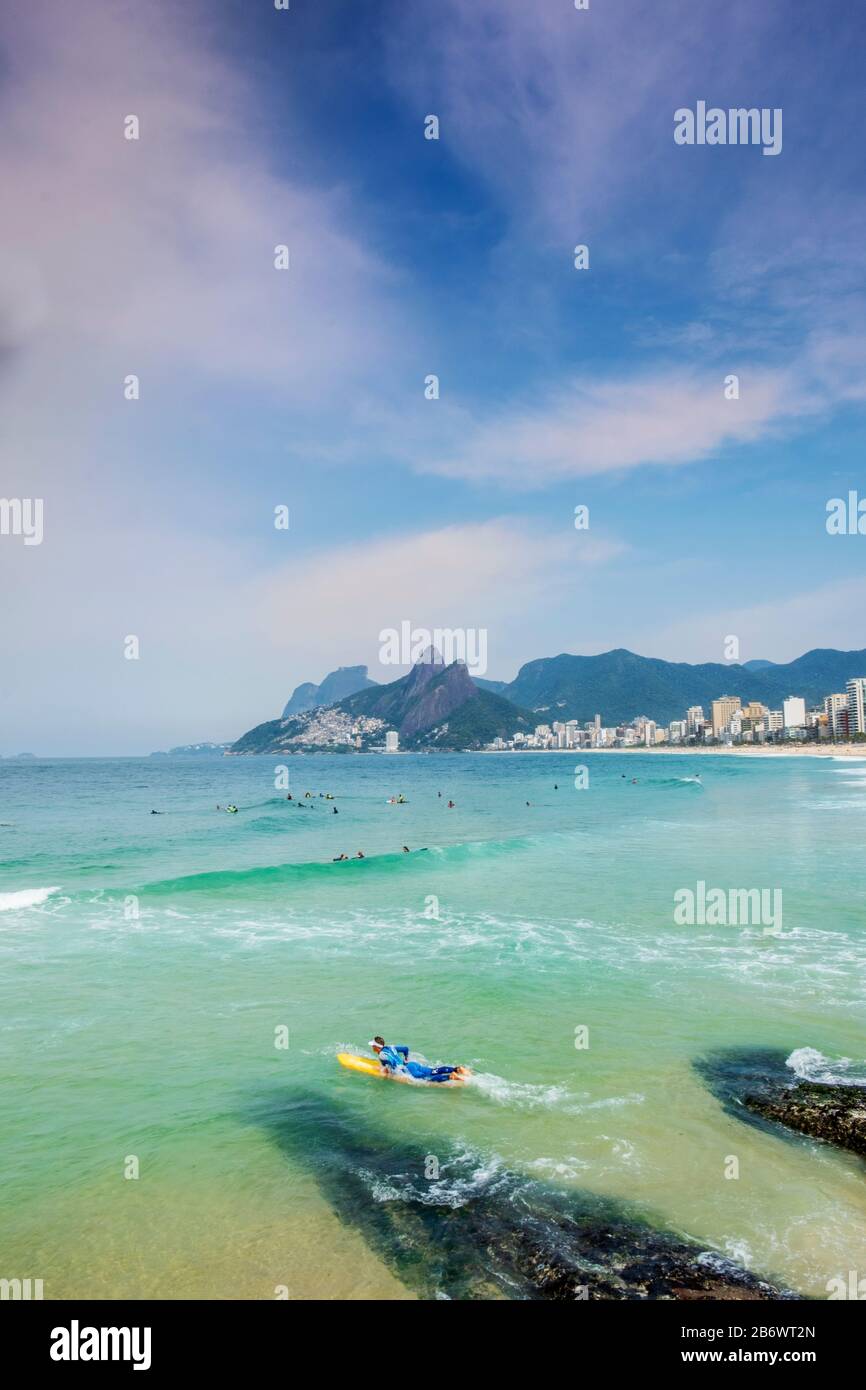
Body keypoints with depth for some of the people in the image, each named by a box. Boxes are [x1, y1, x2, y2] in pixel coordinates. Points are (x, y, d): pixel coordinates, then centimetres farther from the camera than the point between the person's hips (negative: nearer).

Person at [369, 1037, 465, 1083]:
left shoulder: (382, 1055, -7)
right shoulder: (390, 1048, 19)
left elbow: (391, 1062, -25)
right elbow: (405, 1048, 24)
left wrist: (389, 1071, -7)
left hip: (407, 1070, -9)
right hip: (412, 1064, 9)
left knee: (428, 1078, -22)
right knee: (434, 1071, 0)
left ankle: (450, 1077, -40)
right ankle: (457, 1069, -13)